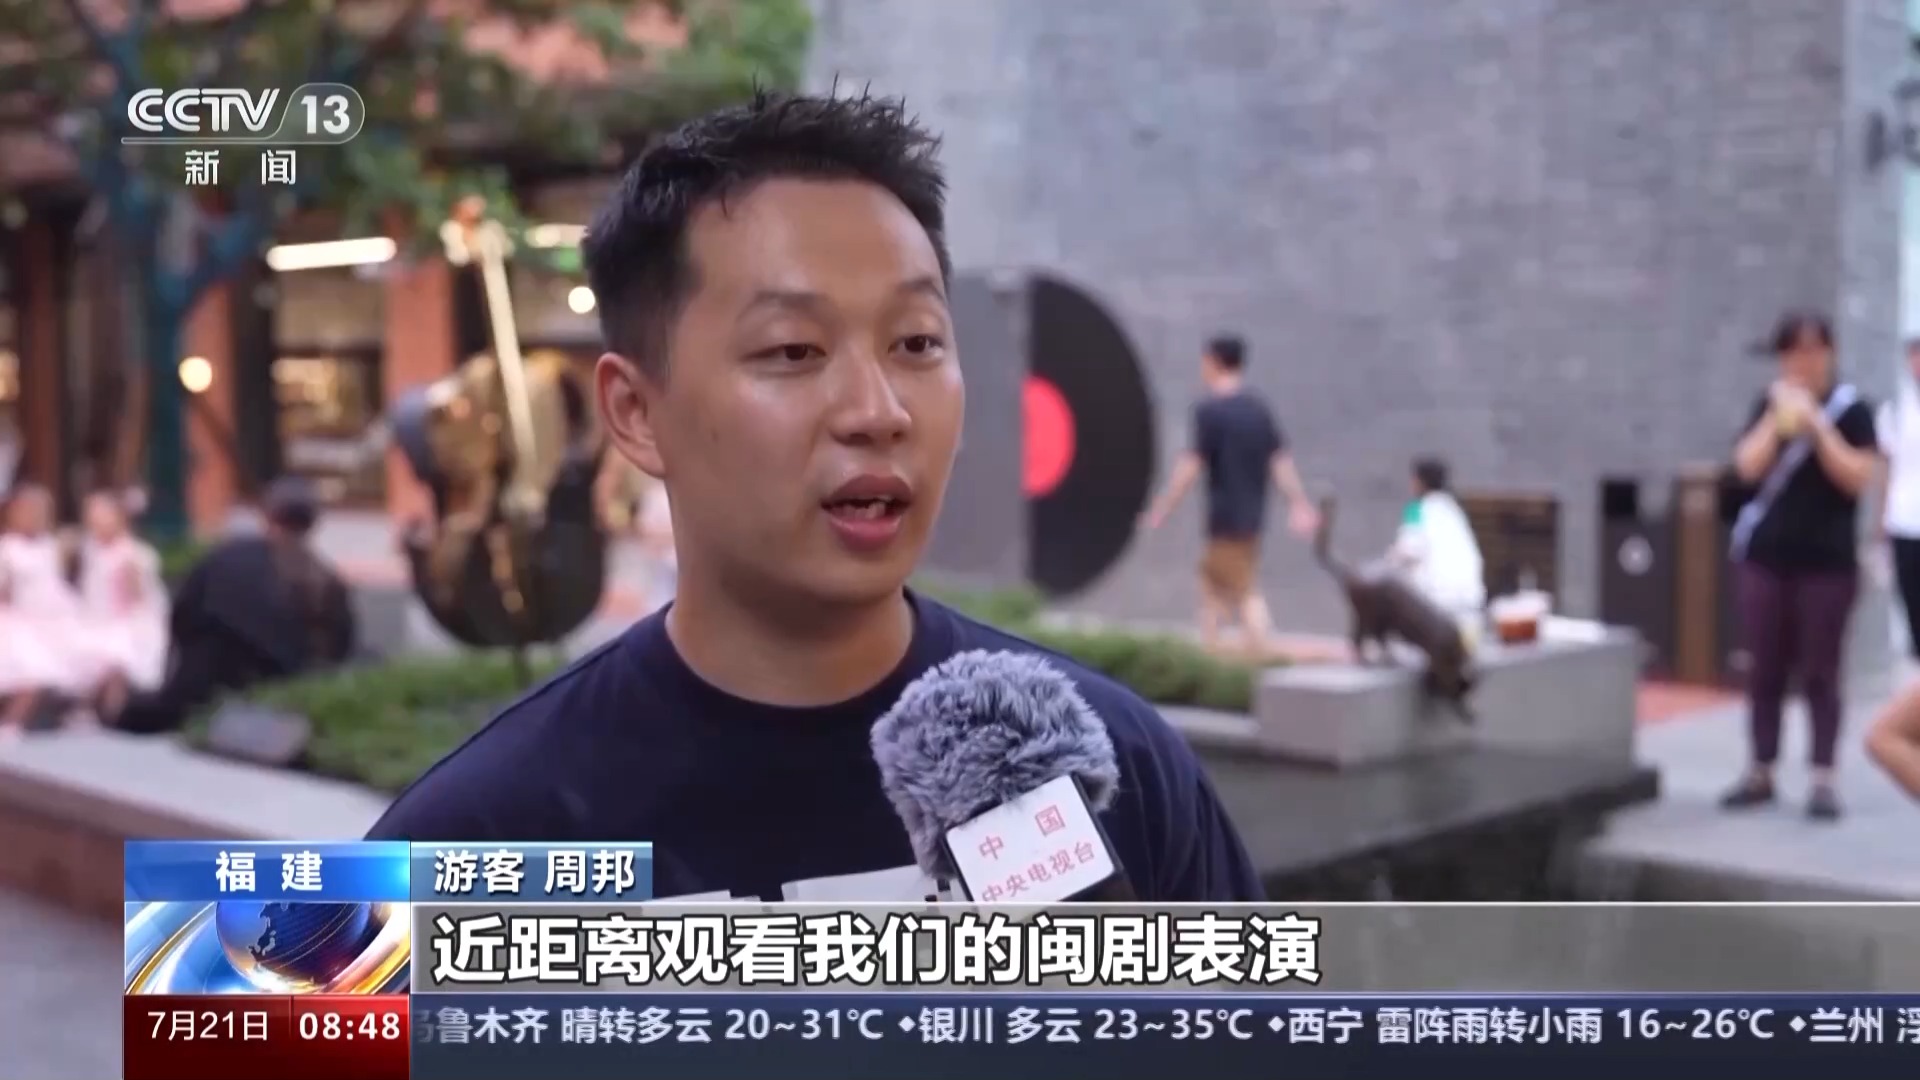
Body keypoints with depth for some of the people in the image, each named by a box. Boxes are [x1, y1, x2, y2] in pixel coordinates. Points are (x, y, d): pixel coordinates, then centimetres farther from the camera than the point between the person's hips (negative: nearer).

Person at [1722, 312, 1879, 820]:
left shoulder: (1852, 409, -1)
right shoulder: (1769, 405, 7)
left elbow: (1858, 478, -11)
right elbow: (1747, 467, -5)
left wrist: (1818, 426, -17)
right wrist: (1779, 421, -14)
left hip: (1827, 561, -3)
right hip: (1764, 556, 3)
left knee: (1820, 673, -1)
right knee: (1765, 670, 7)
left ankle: (1823, 780, 3)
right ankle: (1761, 773, 15)